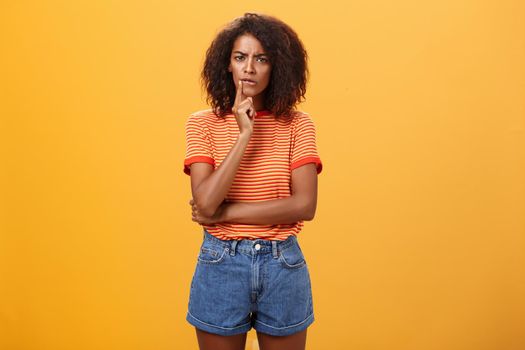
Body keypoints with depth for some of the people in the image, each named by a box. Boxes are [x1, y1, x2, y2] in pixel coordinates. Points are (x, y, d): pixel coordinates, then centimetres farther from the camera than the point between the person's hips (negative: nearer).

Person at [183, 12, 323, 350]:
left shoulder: (298, 124, -2)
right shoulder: (203, 123, -3)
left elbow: (305, 205, -12)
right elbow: (205, 203, -15)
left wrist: (225, 213, -14)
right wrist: (244, 135, -18)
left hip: (283, 265, 1)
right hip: (220, 264, 0)